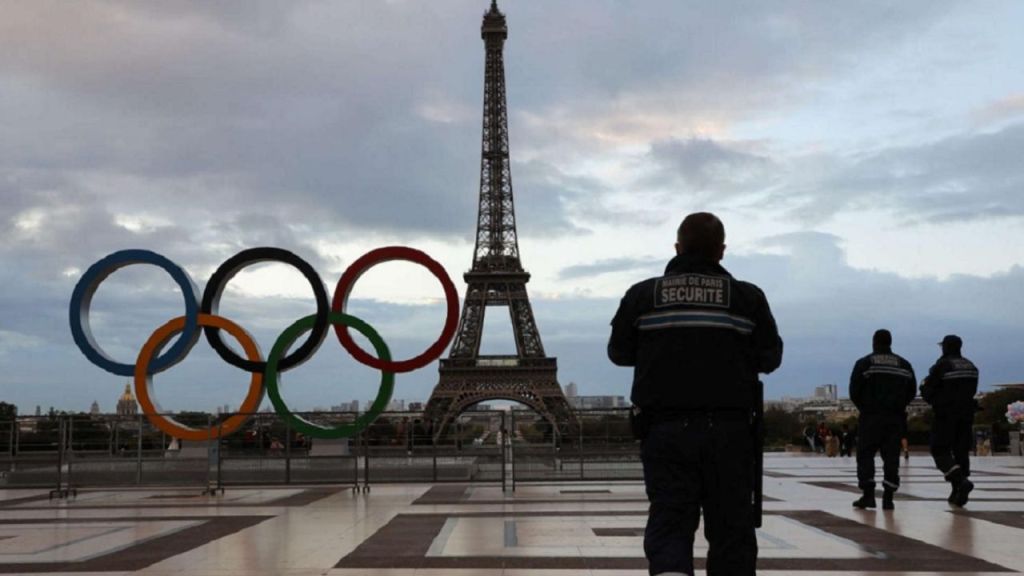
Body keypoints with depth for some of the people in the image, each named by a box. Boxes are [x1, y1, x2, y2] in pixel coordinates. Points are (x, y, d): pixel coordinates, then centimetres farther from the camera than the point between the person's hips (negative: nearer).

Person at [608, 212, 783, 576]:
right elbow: (770, 359, 7)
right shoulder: (748, 297, 2)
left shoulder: (642, 295, 3)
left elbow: (619, 352, 13)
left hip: (664, 427, 0)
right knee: (731, 525, 10)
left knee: (669, 519, 0)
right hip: (728, 428, 0)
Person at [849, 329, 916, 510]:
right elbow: (912, 392, 7)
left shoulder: (864, 363, -3)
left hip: (871, 416, -3)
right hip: (896, 417, 3)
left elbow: (854, 392, -6)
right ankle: (888, 497, 1)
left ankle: (868, 494, -6)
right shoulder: (904, 364, 9)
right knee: (891, 456, 5)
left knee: (865, 454, 3)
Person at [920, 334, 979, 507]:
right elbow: (972, 391, 14)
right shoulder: (971, 366, 9)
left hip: (945, 414, -6)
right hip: (966, 414, 6)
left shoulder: (941, 365, -11)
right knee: (961, 451, 10)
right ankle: (958, 493, 8)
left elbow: (927, 391, -9)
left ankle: (961, 480, -23)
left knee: (940, 450, -1)